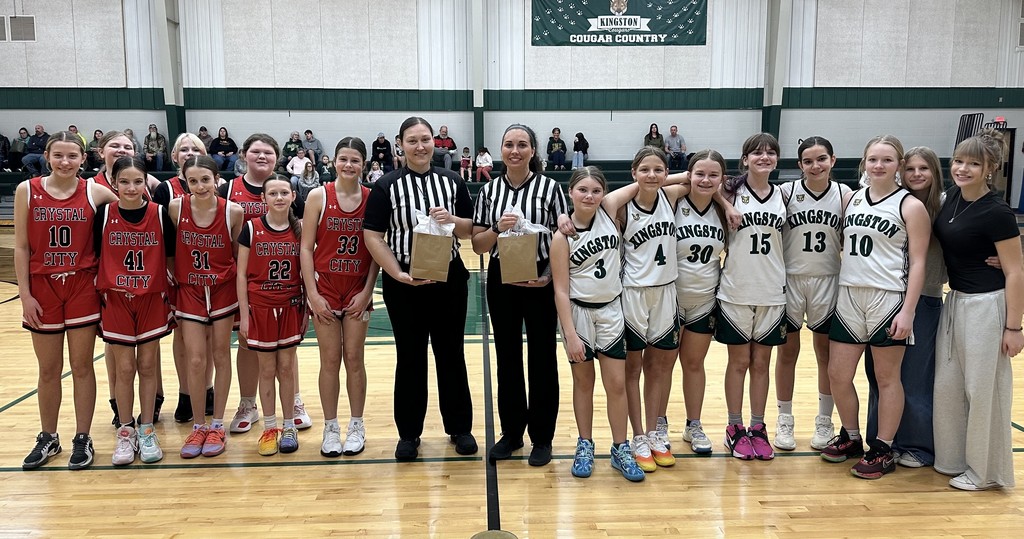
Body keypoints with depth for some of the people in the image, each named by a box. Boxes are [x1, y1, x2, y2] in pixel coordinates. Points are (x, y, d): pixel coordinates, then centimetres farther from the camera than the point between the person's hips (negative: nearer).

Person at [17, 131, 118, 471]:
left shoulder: (94, 192, -3)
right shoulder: (27, 191, -2)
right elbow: (21, 247, -1)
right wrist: (25, 294, -4)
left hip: (82, 286, -1)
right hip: (43, 288, 1)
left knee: (82, 366, 6)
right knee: (48, 370, 11)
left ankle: (82, 439, 19)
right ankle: (48, 439, 28)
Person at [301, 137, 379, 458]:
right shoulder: (318, 197, -3)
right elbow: (306, 247, -4)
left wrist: (367, 291, -6)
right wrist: (312, 293, -9)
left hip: (358, 290, 1)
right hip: (325, 288, 0)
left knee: (354, 358, 7)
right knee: (330, 360, 6)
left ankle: (356, 426, 20)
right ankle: (331, 428, 19)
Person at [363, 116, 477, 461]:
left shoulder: (452, 181, 5)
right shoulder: (386, 186, -2)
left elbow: (472, 230, 6)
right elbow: (372, 236, -7)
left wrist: (451, 220, -15)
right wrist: (398, 274, -16)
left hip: (449, 280, 2)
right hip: (403, 284, -2)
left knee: (451, 354, 10)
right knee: (410, 357, 7)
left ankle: (460, 428, 24)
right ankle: (409, 433, 21)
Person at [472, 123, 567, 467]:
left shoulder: (549, 188, -3)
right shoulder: (489, 191, 4)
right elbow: (477, 245, 3)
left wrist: (550, 275, -16)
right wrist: (497, 228, -16)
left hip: (540, 282, -3)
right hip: (501, 282, 3)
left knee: (542, 358, 6)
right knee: (507, 357, 11)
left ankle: (542, 437, 19)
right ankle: (511, 432, 26)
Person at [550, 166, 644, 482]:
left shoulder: (609, 214, -5)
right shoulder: (562, 237, -13)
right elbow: (561, 290, -14)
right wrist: (570, 334, -17)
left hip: (611, 310, 3)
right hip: (578, 312, -2)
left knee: (616, 383, 6)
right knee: (583, 381, 11)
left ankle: (621, 450, 20)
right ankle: (585, 446, 26)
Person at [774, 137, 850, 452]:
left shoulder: (844, 194, -1)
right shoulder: (786, 192, -6)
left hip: (827, 282, 1)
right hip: (790, 280, -1)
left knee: (826, 353, 11)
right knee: (787, 352, 9)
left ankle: (824, 422, 27)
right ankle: (784, 420, 24)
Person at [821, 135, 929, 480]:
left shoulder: (910, 206, -5)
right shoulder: (851, 199, 9)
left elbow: (918, 262, -8)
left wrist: (908, 311, -14)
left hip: (888, 299, -5)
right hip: (849, 297, 5)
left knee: (887, 377, 7)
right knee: (838, 375, 8)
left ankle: (882, 450, 20)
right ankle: (851, 437, 29)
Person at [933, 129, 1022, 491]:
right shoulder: (952, 196, 3)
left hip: (986, 306, -8)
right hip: (954, 301, 8)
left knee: (983, 390, 4)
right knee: (947, 386, 14)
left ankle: (984, 470, 20)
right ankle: (954, 458, 30)